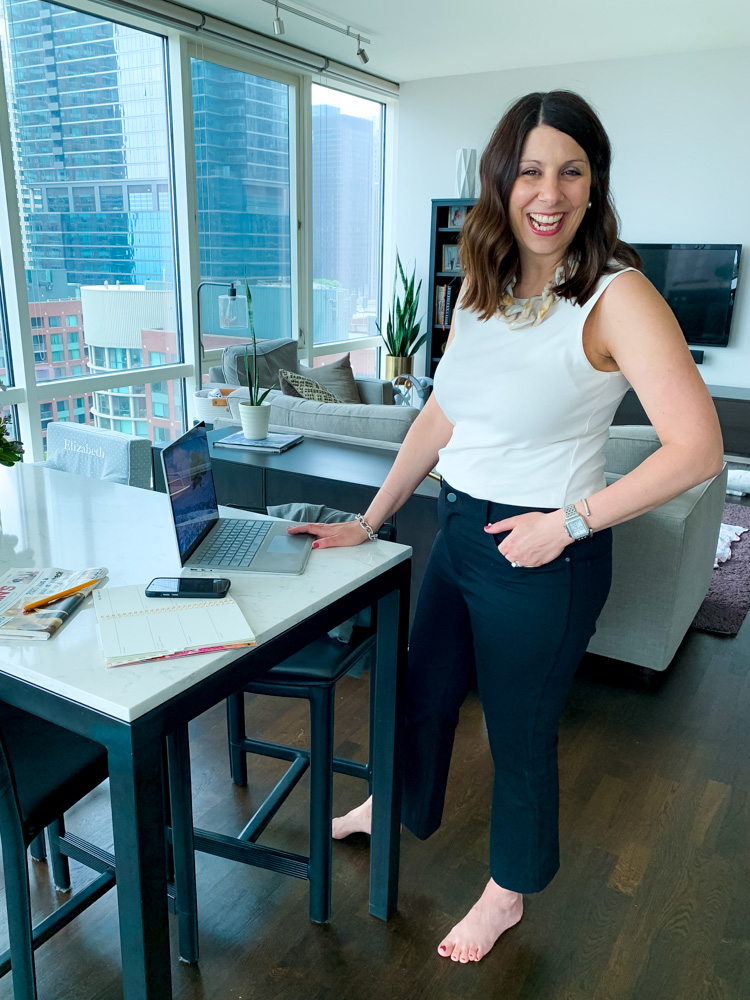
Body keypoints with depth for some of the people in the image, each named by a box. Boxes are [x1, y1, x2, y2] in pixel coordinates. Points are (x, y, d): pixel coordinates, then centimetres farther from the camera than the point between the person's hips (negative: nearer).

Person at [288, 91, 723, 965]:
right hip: (458, 531, 7)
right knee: (424, 690, 25)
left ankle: (508, 893, 43)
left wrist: (570, 522, -21)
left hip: (542, 558, -6)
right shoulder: (482, 289, 4)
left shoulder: (616, 296, -17)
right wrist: (369, 521, 10)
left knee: (520, 733, 14)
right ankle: (399, 806, 57)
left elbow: (696, 448, -21)